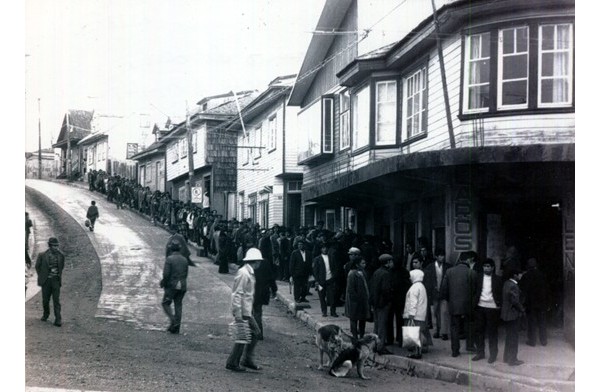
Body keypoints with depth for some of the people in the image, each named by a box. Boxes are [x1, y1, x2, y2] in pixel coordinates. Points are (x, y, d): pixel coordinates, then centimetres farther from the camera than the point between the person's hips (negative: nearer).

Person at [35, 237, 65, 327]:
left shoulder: (60, 255, -3)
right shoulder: (43, 255, -8)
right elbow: (37, 266, 7)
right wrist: (42, 276, 6)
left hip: (56, 280, 0)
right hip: (46, 281, 0)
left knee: (56, 300, -7)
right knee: (45, 300, 10)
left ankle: (58, 319, -8)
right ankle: (46, 314, 36)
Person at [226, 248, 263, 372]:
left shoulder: (249, 273, 14)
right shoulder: (243, 273, -17)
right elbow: (237, 294, -21)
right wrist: (238, 313, -23)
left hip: (247, 311, 10)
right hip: (242, 311, -10)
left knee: (255, 333, 12)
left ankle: (247, 360, 18)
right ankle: (232, 363, 4)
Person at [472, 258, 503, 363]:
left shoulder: (497, 279, 0)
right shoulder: (479, 278, 5)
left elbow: (501, 293, 4)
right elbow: (475, 291, 9)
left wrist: (499, 304, -5)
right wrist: (475, 301, -2)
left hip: (493, 308, -3)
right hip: (480, 307, 3)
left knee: (492, 332, 2)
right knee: (478, 331, 6)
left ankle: (493, 355, 11)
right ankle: (480, 352, 18)